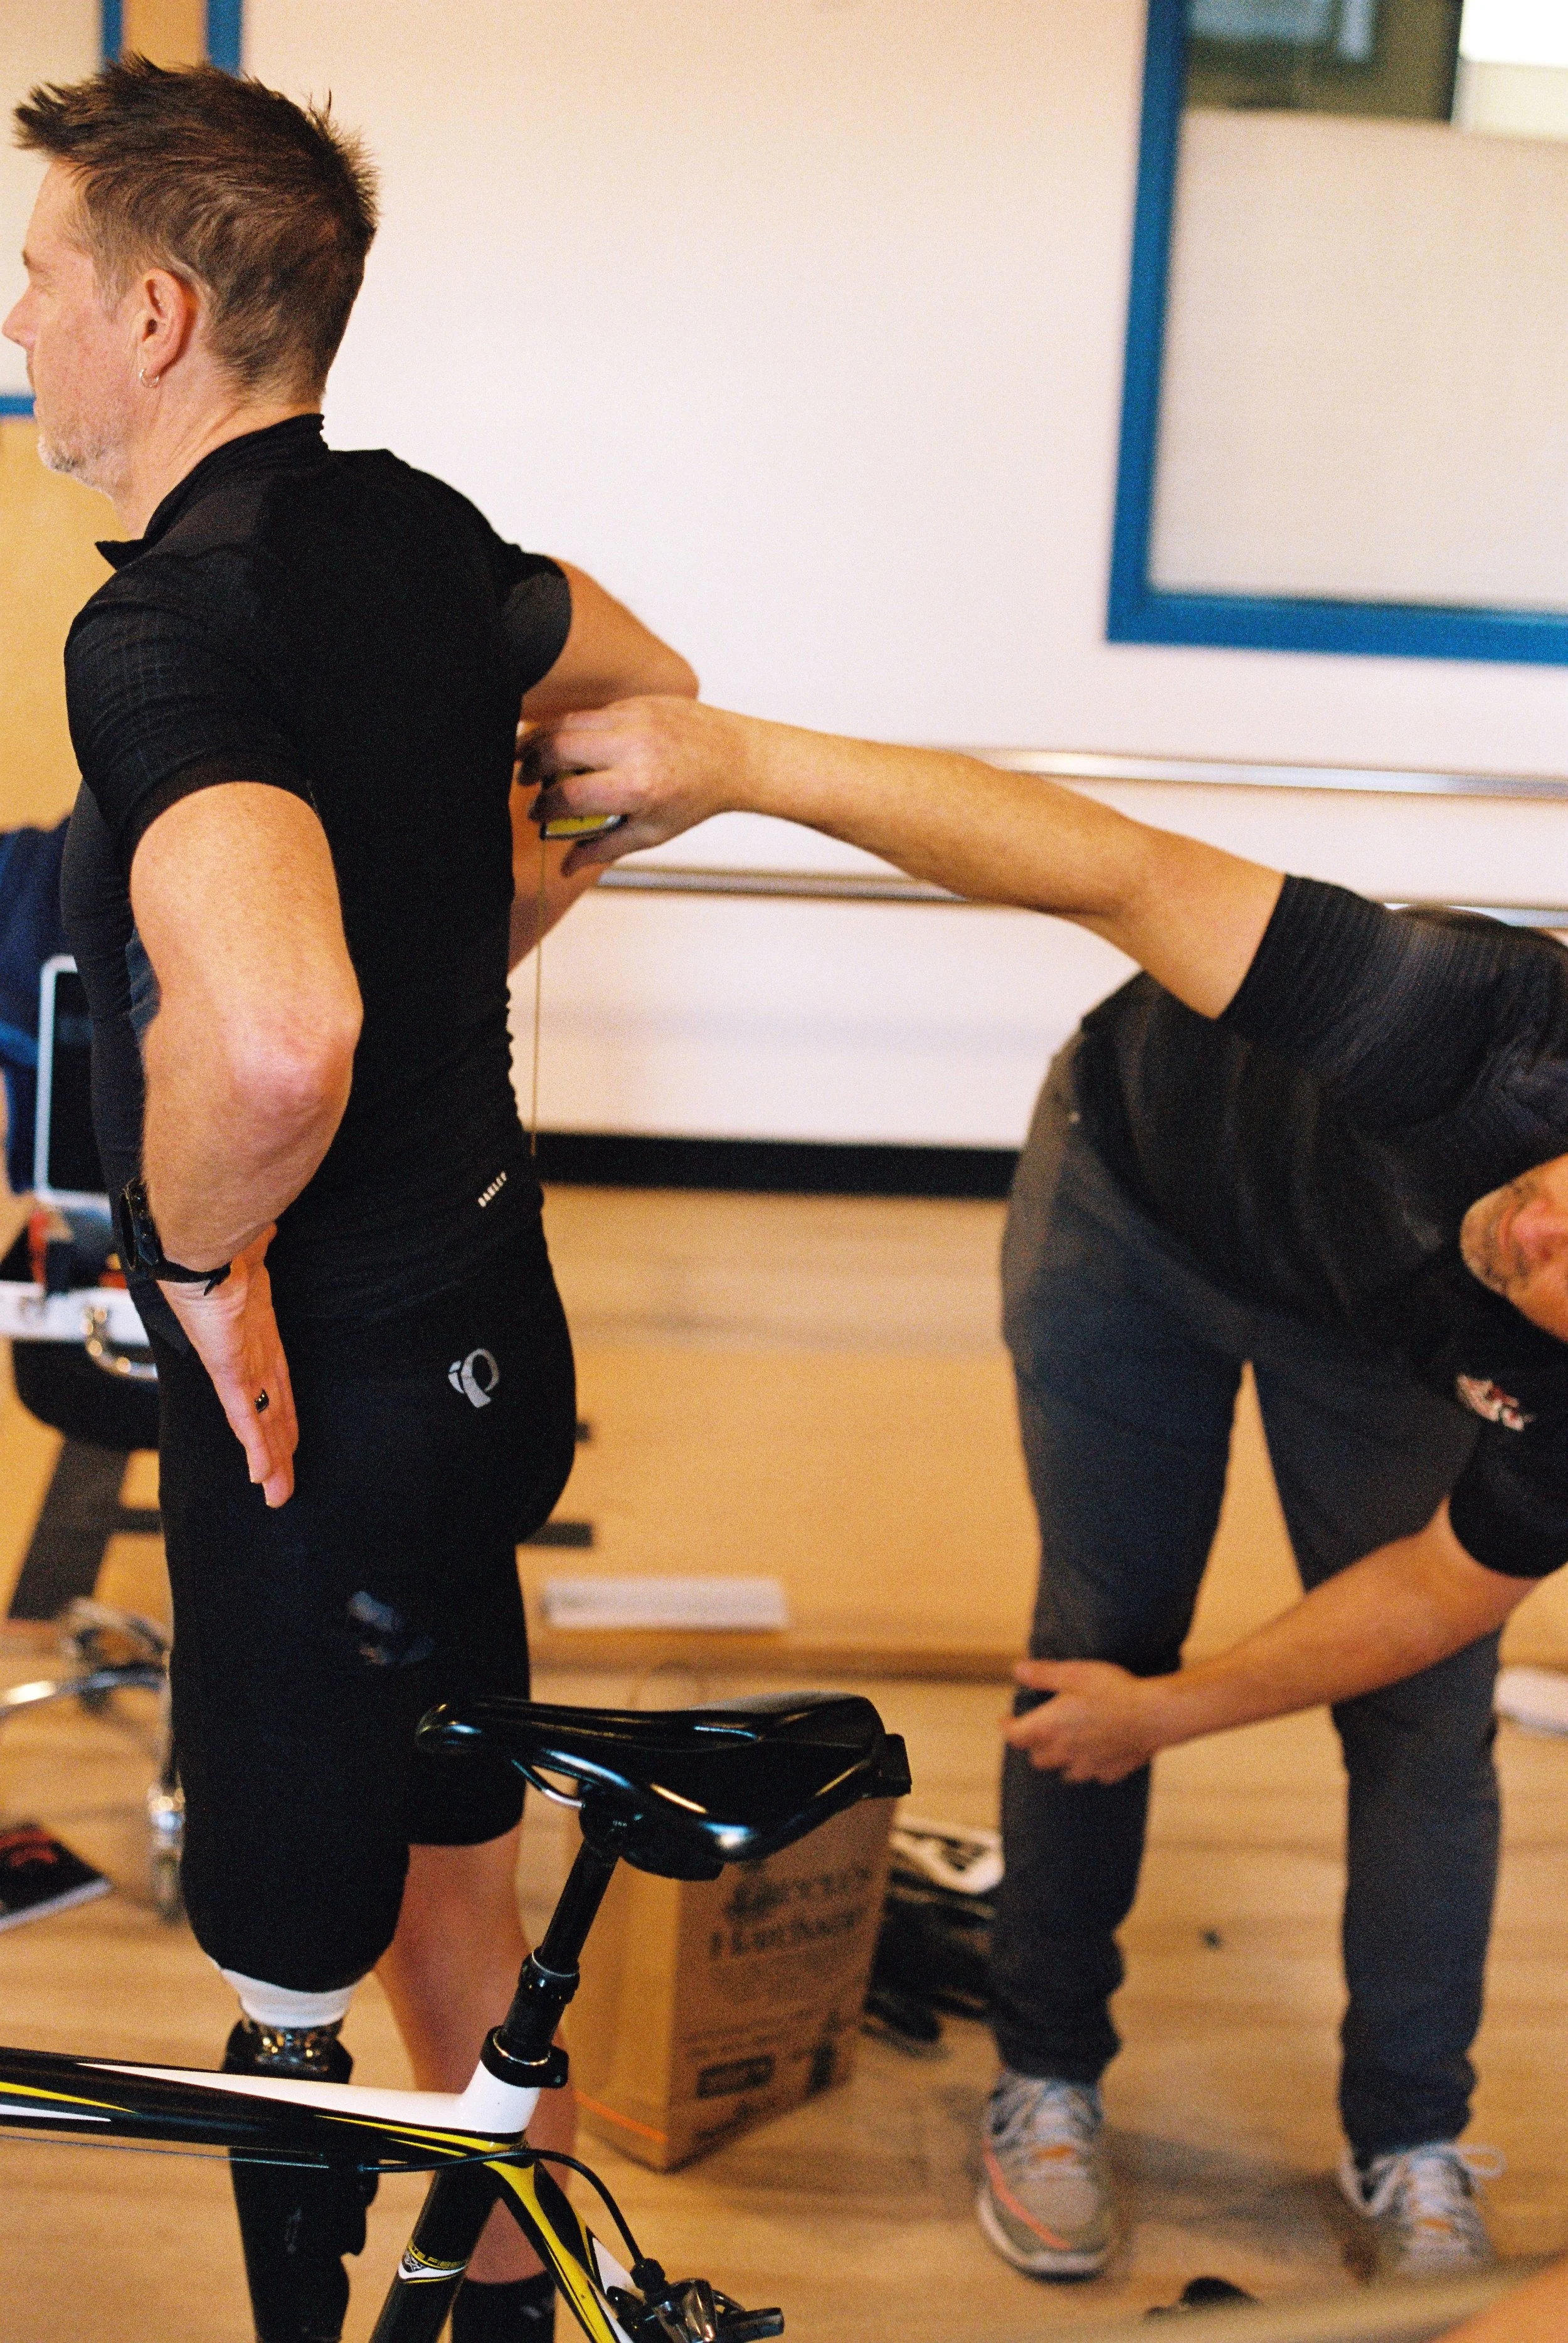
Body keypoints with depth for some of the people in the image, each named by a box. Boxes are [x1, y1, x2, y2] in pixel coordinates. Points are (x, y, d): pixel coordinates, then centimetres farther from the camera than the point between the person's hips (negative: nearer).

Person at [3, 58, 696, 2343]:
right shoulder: (420, 533, 2)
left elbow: (269, 1040, -44)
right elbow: (649, 695, 23)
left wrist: (199, 1252, -23)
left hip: (308, 1396, -9)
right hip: (485, 1326, 9)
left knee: (290, 1994, 10)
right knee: (457, 1913, 26)